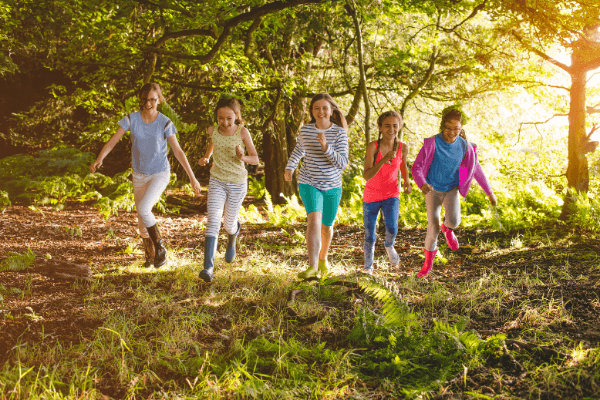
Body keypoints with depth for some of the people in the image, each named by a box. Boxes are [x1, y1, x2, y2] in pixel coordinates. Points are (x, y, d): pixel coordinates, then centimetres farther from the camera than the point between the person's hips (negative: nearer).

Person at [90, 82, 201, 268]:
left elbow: (178, 151, -9)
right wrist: (99, 159, -32)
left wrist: (192, 178, -10)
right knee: (142, 220, 10)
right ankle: (150, 255, 33)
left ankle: (159, 247, -3)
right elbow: (112, 141, -14)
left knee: (143, 210, -24)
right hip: (139, 176, 3)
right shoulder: (131, 119, -9)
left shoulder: (165, 123, -14)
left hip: (160, 174, -3)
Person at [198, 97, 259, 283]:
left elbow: (255, 159, -11)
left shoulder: (242, 132, -13)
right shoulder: (213, 130, -5)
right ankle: (208, 267, -24)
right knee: (213, 221, -17)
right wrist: (206, 157, 4)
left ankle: (233, 236, 53)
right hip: (217, 182, 1)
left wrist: (242, 157, -31)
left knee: (229, 224, 12)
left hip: (238, 183, -1)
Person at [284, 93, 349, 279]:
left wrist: (326, 148, -29)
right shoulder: (305, 130, -2)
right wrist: (289, 167, 13)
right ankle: (312, 267, -29)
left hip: (332, 186, 1)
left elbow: (343, 163, -17)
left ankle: (323, 258, 45)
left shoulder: (340, 133, -9)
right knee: (314, 219, -23)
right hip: (309, 183, -1)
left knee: (326, 226, 16)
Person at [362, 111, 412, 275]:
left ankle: (389, 246, 17)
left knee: (392, 228, -21)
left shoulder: (402, 147, -9)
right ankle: (368, 267, 35)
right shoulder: (373, 146, -19)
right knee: (370, 236, 8)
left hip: (391, 195, 1)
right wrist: (384, 159, -36)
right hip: (371, 196, -1)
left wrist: (406, 182, 0)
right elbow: (366, 176, -26)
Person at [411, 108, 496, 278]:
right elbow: (416, 168, -19)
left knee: (454, 220, -23)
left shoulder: (464, 146, -12)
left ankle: (448, 228, 17)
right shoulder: (432, 144, -19)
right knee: (433, 225, -2)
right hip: (433, 189, -1)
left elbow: (476, 169, 0)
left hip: (452, 189, 1)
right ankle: (428, 260, 22)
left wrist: (490, 192, 4)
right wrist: (422, 184, -39)